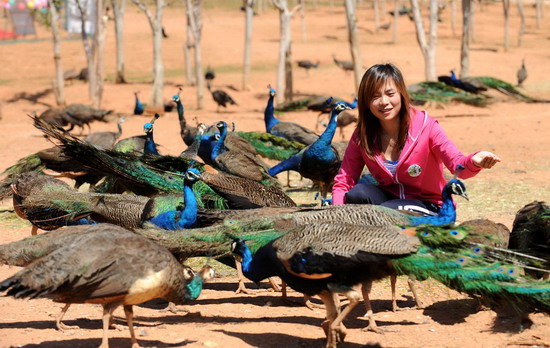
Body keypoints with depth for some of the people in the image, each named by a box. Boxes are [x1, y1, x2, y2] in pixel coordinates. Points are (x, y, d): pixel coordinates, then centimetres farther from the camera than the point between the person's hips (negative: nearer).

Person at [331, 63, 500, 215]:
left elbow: (457, 164, -27)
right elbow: (342, 183, -6)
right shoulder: (361, 136, -7)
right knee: (357, 194, -28)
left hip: (427, 207, -3)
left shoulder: (425, 126, -16)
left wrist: (474, 162, -52)